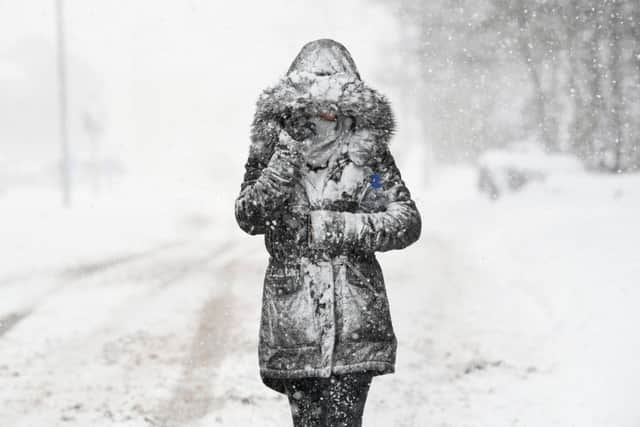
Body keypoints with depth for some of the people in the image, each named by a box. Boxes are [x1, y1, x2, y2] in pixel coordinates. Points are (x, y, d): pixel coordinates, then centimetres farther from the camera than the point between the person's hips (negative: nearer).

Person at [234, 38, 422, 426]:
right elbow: (249, 218, -7)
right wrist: (284, 164, -18)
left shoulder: (369, 153, 4)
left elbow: (407, 222, 0)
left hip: (355, 324, -1)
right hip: (293, 322, 1)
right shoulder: (272, 153, 6)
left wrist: (343, 227, -11)